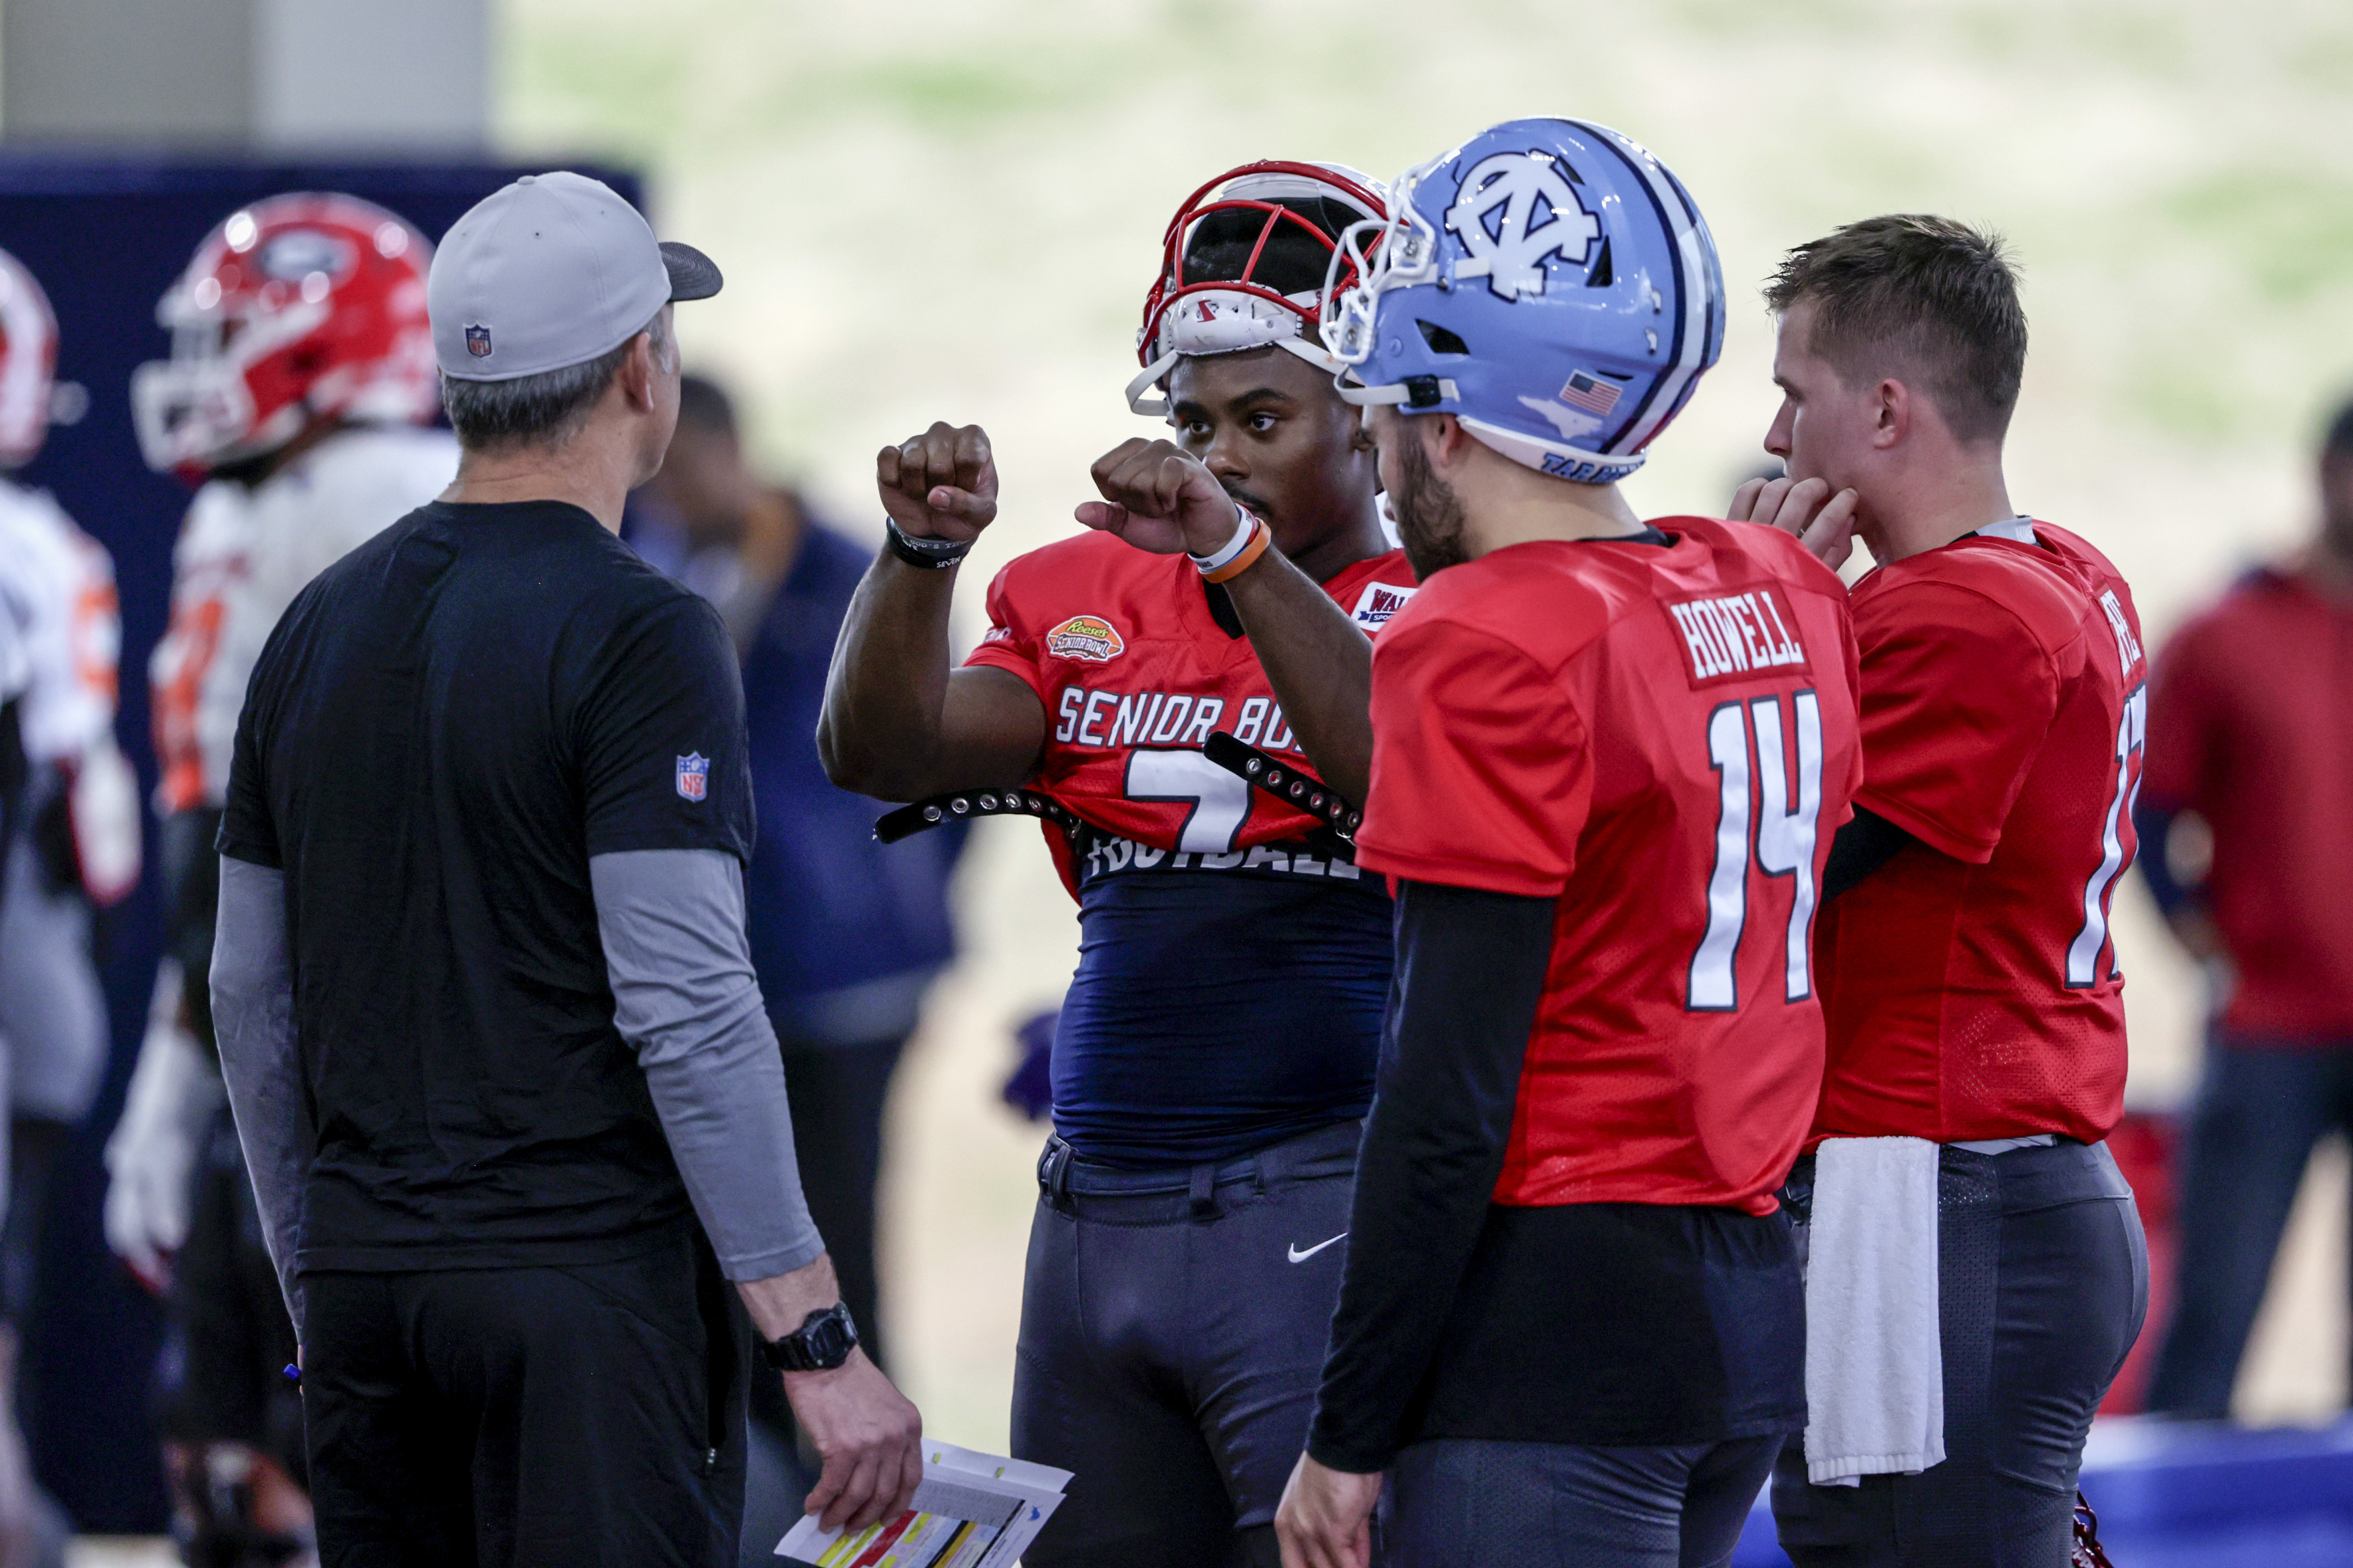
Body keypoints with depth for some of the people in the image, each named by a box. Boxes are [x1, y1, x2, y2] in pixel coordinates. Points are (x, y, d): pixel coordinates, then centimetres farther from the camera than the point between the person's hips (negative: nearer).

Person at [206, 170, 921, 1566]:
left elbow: (252, 998, 16)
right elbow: (688, 1008, -17)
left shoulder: (321, 629, 11)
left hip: (364, 1289, 7)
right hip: (584, 1279, -7)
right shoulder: (636, 637, -10)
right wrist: (820, 1342, -16)